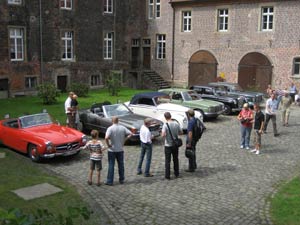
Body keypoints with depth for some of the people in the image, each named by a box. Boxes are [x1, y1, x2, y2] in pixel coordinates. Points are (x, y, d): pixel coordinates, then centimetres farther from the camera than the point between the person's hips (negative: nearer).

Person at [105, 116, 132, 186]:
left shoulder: (110, 128, -14)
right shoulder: (122, 128, -1)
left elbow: (106, 138, -28)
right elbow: (130, 134, -2)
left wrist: (108, 144, -13)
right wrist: (124, 140, 2)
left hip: (112, 150, -3)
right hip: (120, 149, 3)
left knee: (111, 165, 4)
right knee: (121, 165, 14)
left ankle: (110, 181, 8)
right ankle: (121, 180, 23)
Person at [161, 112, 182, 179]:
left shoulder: (165, 125, -17)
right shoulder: (176, 124, -5)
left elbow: (163, 135, -26)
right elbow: (180, 132, 4)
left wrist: (163, 134, -4)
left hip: (168, 145, -4)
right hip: (175, 144, 4)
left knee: (167, 161, 5)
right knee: (175, 159, 18)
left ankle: (167, 175, 8)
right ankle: (176, 174, 28)